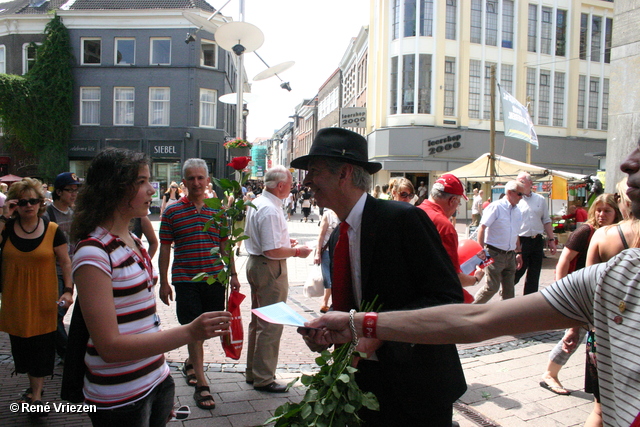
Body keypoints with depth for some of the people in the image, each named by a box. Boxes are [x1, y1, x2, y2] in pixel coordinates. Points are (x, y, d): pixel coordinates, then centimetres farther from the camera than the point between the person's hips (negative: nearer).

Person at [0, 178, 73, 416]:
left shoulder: (53, 230, -4)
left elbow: (65, 263, -2)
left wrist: (68, 290, -12)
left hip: (43, 300, -2)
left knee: (41, 346, 3)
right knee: (22, 345, 13)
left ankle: (36, 395, 15)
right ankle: (35, 388, 31)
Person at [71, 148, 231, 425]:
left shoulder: (133, 241, 7)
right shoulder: (93, 253, -19)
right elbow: (109, 346, -24)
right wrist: (189, 332, -31)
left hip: (157, 380, 7)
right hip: (120, 399, -7)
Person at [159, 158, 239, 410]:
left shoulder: (217, 210, 6)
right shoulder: (172, 212, -2)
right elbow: (165, 248, 1)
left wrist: (233, 274, 9)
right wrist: (164, 282, -1)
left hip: (214, 278, 3)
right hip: (185, 280, -3)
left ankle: (190, 364, 40)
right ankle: (201, 384, 6)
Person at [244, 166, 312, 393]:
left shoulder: (257, 203, 9)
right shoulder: (270, 210, -22)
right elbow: (272, 251, -26)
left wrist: (285, 242, 17)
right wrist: (297, 251, -13)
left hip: (255, 263, 11)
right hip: (270, 269, -11)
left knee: (258, 321, 20)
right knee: (271, 325, 1)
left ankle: (253, 372, 34)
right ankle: (264, 378, 13)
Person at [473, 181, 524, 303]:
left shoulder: (517, 211, 12)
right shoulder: (496, 207, -10)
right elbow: (482, 228, -14)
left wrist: (518, 253, 19)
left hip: (510, 256, 7)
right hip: (495, 254, -7)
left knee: (509, 288, 10)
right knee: (492, 286, -5)